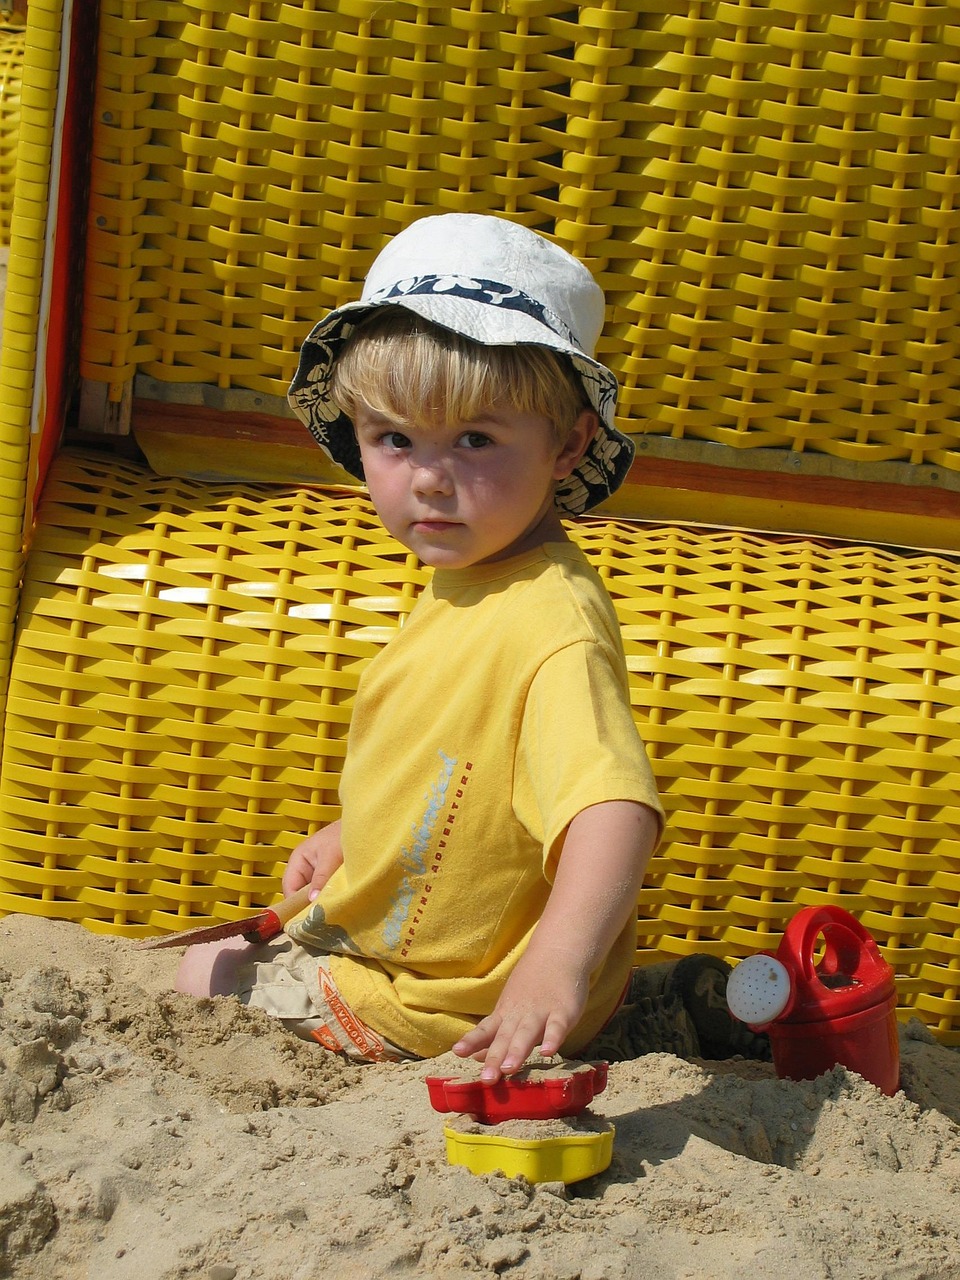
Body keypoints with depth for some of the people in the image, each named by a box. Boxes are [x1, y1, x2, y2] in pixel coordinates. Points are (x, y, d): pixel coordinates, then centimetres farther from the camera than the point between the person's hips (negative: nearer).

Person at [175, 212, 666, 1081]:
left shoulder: (553, 626, -35)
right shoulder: (468, 582, 0)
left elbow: (614, 802, -50)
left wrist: (559, 962, -63)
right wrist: (352, 834, 19)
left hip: (456, 1004, -10)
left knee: (204, 978, 6)